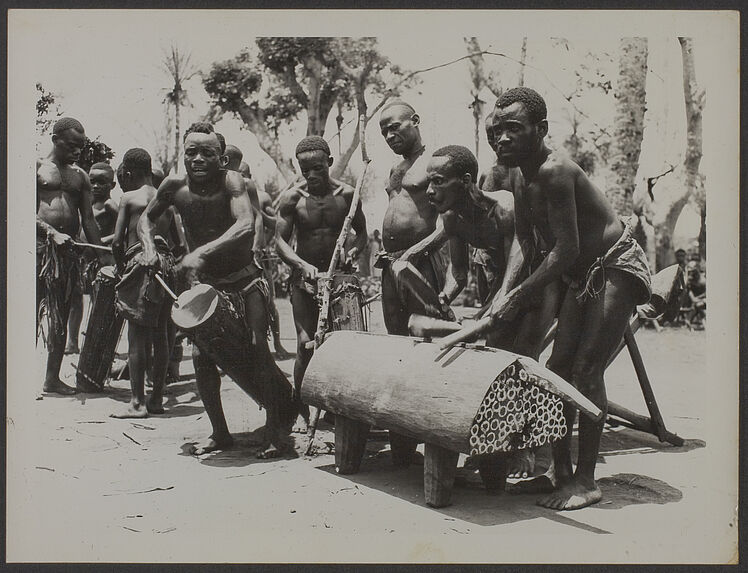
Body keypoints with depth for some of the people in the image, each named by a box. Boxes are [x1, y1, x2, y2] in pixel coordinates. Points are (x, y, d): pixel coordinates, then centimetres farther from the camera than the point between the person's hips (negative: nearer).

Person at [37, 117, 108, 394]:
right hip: (40, 246, -5)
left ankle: (52, 377, 16)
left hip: (69, 249, 5)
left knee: (61, 317, 8)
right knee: (32, 313, -7)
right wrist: (52, 233, -20)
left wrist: (103, 257, 8)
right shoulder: (37, 168, 3)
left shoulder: (80, 176, 17)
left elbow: (88, 219, 15)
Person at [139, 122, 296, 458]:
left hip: (245, 280, -4)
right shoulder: (174, 186, -6)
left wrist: (203, 251, -46)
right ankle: (219, 433, 14)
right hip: (204, 284, 4)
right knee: (201, 356, -3)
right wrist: (149, 247, -7)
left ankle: (276, 430, -5)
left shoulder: (231, 181, -20)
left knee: (257, 348, -17)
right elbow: (146, 219, 12)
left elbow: (246, 225, -37)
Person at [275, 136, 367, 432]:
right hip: (304, 278, -1)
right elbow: (280, 239, -5)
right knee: (306, 343, -9)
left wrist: (352, 251, -12)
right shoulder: (292, 197, -3)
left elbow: (361, 232, 10)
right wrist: (302, 264, -22)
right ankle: (301, 410, 3)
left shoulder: (347, 194, 0)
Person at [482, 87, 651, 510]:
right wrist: (505, 293, -10)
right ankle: (561, 471, 15)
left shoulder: (555, 171, -25)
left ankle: (587, 480, -3)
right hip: (582, 276, 10)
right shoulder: (523, 183, 5)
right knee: (559, 368, 7)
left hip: (618, 268, -10)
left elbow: (566, 249, -28)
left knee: (586, 371, -12)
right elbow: (524, 243, 3)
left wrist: (520, 296, -24)